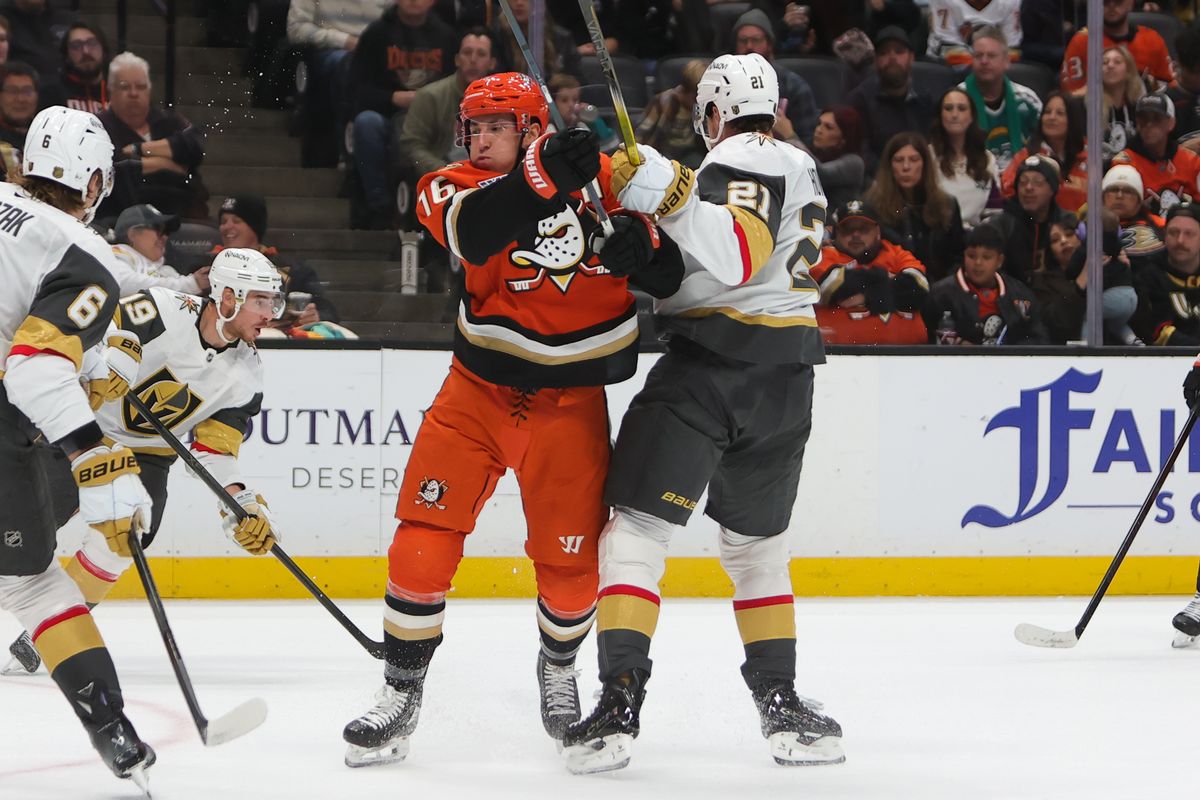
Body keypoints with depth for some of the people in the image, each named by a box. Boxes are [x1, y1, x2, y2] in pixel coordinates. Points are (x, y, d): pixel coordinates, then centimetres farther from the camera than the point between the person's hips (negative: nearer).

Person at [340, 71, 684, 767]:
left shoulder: (601, 178, -4)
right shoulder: (453, 189, -6)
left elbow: (672, 274, 0)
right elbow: (472, 232, -31)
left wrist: (642, 244, -23)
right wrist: (544, 177, -45)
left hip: (570, 401, 0)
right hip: (481, 388, 0)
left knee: (571, 565, 3)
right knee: (425, 534, -9)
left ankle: (560, 668, 34)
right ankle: (402, 693, 5)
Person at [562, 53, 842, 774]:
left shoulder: (741, 160, -7)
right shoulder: (801, 167, 21)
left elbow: (738, 255, -24)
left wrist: (671, 194, -32)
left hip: (711, 364, -8)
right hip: (785, 381, 8)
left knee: (637, 526, -7)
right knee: (758, 541, 20)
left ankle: (620, 703, -19)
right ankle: (781, 702, 16)